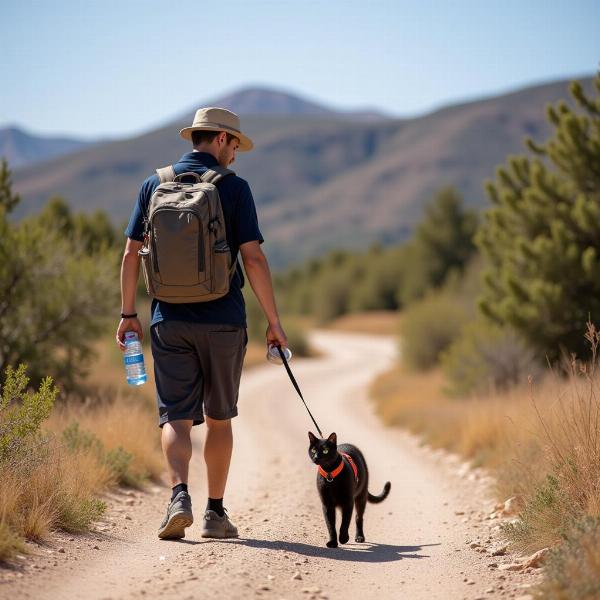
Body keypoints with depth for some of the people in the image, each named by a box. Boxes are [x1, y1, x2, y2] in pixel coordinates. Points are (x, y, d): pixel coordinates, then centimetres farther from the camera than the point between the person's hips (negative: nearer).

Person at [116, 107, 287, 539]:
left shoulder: (154, 185, 6)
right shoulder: (233, 187, -4)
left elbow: (131, 253, 5)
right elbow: (253, 258, -9)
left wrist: (128, 314, 13)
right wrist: (274, 321, -4)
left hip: (170, 321, 2)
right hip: (223, 320, -2)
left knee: (176, 417, 3)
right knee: (219, 418, 12)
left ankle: (180, 495, -20)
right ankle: (216, 512, 16)